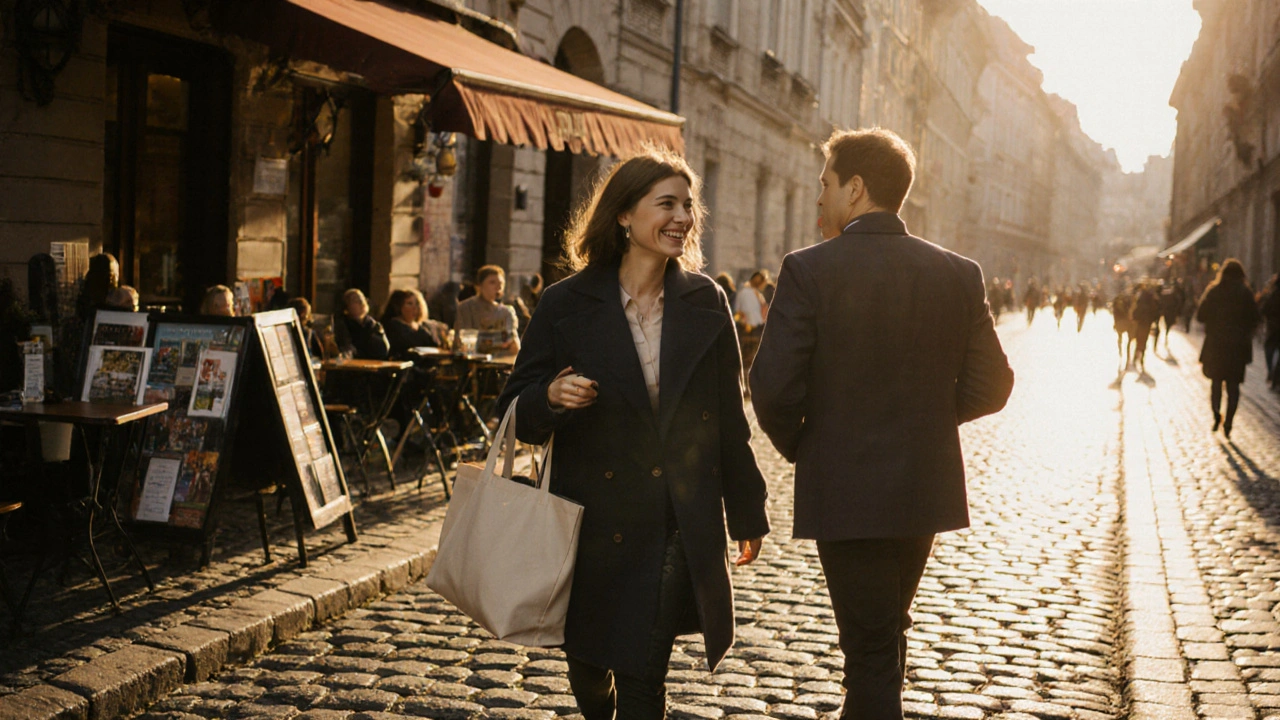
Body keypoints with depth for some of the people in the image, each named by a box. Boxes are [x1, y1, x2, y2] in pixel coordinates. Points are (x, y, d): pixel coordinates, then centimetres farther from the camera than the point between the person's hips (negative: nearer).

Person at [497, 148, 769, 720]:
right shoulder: (566, 304, -3)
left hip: (680, 531, 0)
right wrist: (552, 398, -23)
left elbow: (728, 417, 9)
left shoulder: (705, 302, 3)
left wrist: (746, 512, 12)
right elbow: (518, 415, 0)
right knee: (588, 667, 15)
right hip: (594, 523, 0)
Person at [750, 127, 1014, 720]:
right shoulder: (960, 274, -1)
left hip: (844, 493, -5)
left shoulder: (810, 270, -14)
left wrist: (796, 446, 3)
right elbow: (989, 386, 1)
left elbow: (773, 387, -17)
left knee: (871, 651, 4)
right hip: (926, 490, 5)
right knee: (885, 636, 24)